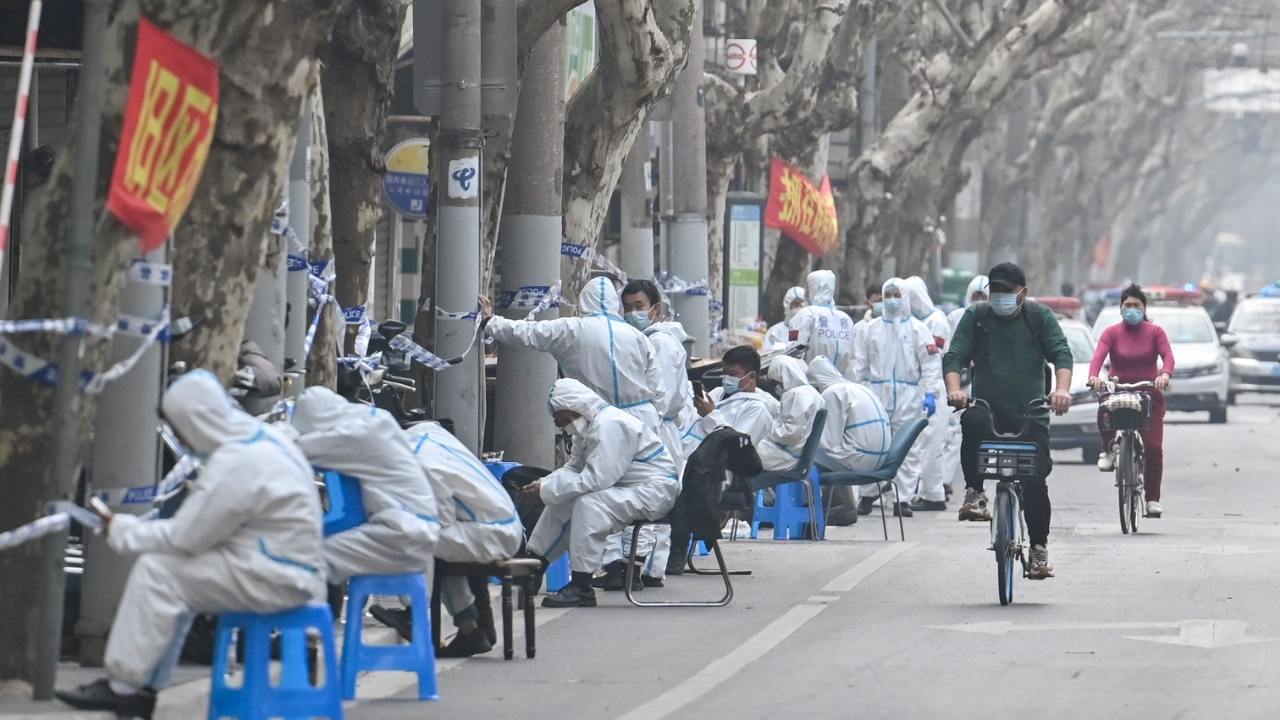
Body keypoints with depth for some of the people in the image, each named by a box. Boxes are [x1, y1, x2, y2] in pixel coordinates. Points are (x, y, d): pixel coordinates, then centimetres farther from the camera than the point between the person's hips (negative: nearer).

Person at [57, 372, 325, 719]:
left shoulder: (235, 463, -21)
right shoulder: (262, 437, 10)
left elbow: (185, 537, -16)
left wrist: (122, 530, -1)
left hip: (276, 582, -10)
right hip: (290, 570, 10)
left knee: (157, 570, -9)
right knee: (175, 576, 16)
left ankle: (124, 686, -3)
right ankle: (143, 685, 14)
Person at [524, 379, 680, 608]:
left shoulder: (609, 426, -23)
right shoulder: (589, 427, 10)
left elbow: (596, 478, -29)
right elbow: (573, 469, 11)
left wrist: (547, 490, -24)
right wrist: (543, 485, -8)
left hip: (655, 491, -11)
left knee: (588, 503, -30)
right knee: (562, 502, 8)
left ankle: (581, 588, -28)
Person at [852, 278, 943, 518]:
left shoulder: (918, 330, 4)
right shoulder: (872, 330, 11)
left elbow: (930, 363, 0)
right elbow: (860, 365, 12)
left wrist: (930, 393, -9)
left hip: (908, 396, -2)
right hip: (876, 394, 2)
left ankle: (903, 498, 2)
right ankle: (867, 494, 6)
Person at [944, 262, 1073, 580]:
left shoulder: (1040, 317, 6)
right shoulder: (975, 317, 8)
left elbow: (1061, 353, -5)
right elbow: (955, 356, -1)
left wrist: (1062, 389, -26)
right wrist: (954, 388, -23)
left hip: (1031, 415, 0)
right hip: (988, 407, 0)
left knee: (1035, 481, -10)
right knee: (973, 422, -37)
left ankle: (1039, 548, 6)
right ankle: (974, 494, -26)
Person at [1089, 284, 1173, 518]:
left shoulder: (1155, 332, 4)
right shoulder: (1112, 333, 5)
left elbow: (1168, 356, -10)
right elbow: (1099, 356, -12)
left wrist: (1165, 375, -33)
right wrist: (1094, 376, -34)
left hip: (1149, 393, 0)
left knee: (1153, 446, -11)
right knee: (1104, 411, -35)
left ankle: (1152, 499, -3)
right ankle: (1108, 449, -6)